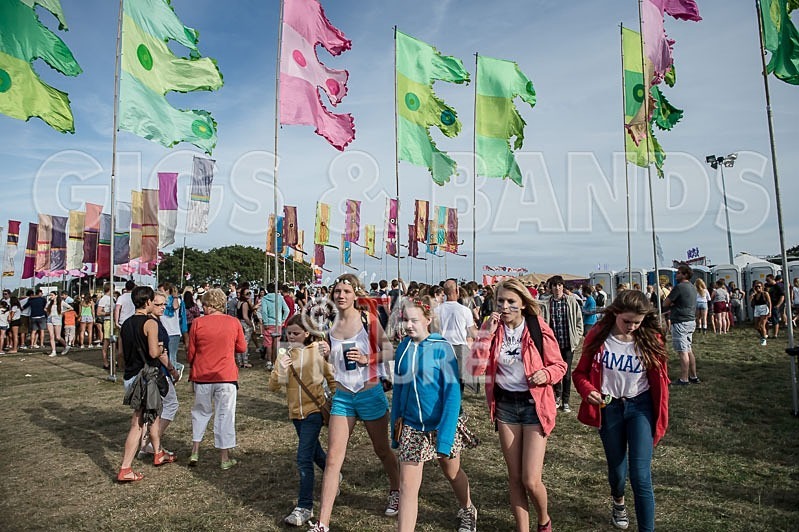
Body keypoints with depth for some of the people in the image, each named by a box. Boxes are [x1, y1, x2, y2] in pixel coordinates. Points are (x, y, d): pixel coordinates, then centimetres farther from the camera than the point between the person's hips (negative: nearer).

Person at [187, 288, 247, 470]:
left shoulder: (198, 323, -6)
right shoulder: (234, 322, -5)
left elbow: (190, 354, 1)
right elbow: (242, 347, 5)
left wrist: (192, 363, 20)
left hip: (202, 375, 1)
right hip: (226, 376, -1)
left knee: (201, 412, 21)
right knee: (225, 415, 7)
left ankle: (195, 452, 22)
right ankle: (225, 458, 14)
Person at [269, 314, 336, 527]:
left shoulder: (318, 352, -11)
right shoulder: (285, 354, -1)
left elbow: (332, 379, -1)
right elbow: (273, 386, -4)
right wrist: (281, 370, -22)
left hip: (314, 410, -5)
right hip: (295, 411, 5)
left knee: (304, 459, -11)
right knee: (314, 452, 22)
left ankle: (305, 507, 0)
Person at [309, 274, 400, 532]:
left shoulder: (368, 320, -11)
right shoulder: (330, 325, 0)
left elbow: (389, 350, -6)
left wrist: (367, 359, -22)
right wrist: (326, 354, -10)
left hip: (370, 393, -3)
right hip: (342, 395, 3)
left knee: (382, 450, 17)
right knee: (333, 457, 0)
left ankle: (395, 492, 45)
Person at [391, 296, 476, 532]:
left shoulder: (442, 348, -17)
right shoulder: (403, 347, -3)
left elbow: (453, 393, -19)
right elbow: (398, 389, 6)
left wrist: (445, 436, -24)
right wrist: (395, 427, 6)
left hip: (441, 424, -2)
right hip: (411, 426, 3)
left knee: (452, 473, 21)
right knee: (407, 486, 0)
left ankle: (468, 512, 50)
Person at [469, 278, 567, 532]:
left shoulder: (538, 329, -10)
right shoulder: (492, 329, -3)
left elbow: (559, 365, 0)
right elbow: (476, 368, -12)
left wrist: (546, 374, -22)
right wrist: (486, 333, -20)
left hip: (535, 404, -3)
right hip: (505, 404, 3)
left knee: (531, 480, -4)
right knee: (514, 476, 12)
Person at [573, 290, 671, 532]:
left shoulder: (651, 339, -10)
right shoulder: (598, 336, -11)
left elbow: (660, 380, -2)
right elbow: (581, 372, -3)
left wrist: (660, 419, -2)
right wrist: (588, 391, -24)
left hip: (640, 406, -1)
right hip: (608, 407, 1)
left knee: (641, 475, -10)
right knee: (616, 469, 18)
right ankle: (618, 501, 52)